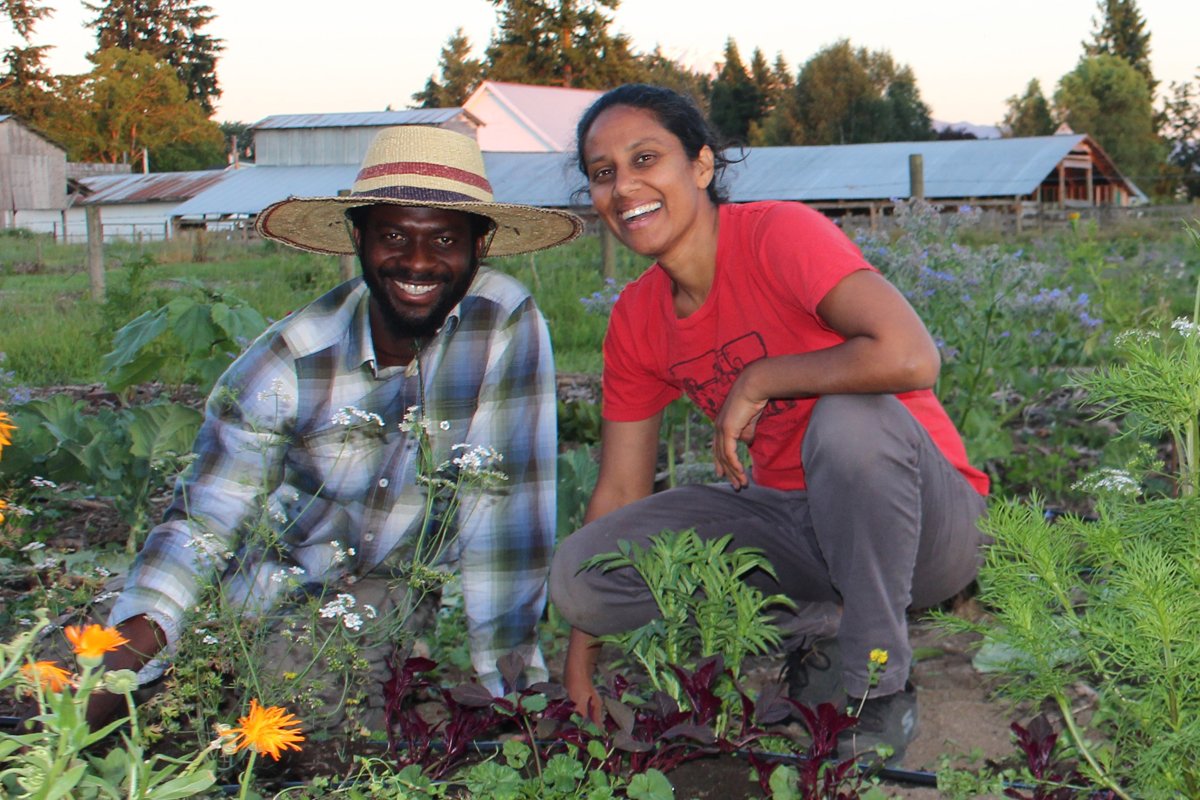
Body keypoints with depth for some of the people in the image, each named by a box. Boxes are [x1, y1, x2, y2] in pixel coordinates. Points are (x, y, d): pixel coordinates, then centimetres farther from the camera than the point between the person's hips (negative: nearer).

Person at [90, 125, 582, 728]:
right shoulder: (285, 362, -19)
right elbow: (203, 522, -17)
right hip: (281, 587, 1)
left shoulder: (508, 323, -23)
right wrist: (125, 657, -34)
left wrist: (504, 671, -24)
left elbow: (505, 497, -23)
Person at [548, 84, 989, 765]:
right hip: (793, 518, 6)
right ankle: (819, 625, 3)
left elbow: (911, 357, -36)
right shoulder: (636, 320, 1)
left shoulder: (780, 234, -19)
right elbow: (620, 494, 5)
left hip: (924, 525, -5)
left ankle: (879, 688, -16)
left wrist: (755, 383, -23)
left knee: (852, 416, -38)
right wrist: (579, 667, 2)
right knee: (579, 572, -12)